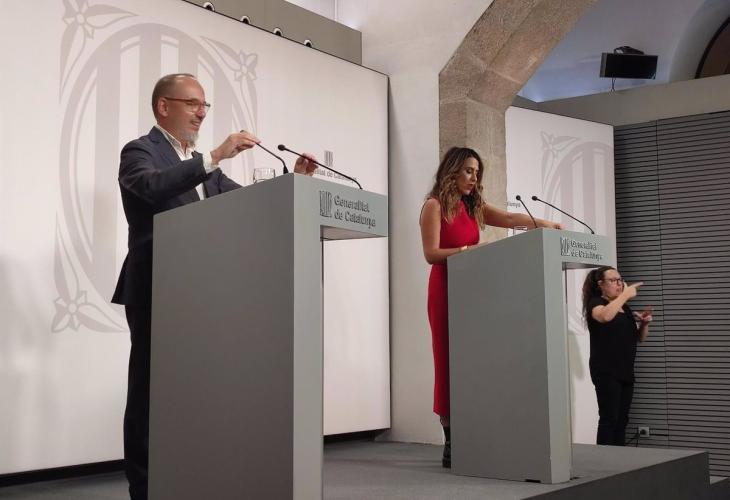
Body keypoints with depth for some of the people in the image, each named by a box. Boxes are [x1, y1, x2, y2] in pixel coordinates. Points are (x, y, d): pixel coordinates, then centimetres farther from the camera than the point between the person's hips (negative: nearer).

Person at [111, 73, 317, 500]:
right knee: (152, 390, -2)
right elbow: (153, 185, -25)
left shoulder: (204, 165, 20)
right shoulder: (140, 151, -3)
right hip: (157, 291, -6)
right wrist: (216, 157, -29)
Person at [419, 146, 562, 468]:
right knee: (451, 362, -6)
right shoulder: (435, 205, -3)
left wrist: (544, 224, -13)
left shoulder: (474, 206, 16)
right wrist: (464, 251, -22)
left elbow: (509, 218, 3)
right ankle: (452, 445, -4)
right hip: (446, 289, -6)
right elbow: (431, 254, -9)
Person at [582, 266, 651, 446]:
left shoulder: (625, 308, 19)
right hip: (606, 371, -8)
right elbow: (605, 316, -30)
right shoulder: (595, 303, -5)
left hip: (626, 370, 8)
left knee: (622, 420, 7)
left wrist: (644, 322, 3)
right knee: (609, 418, -12)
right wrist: (625, 295, -24)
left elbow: (640, 338, 22)